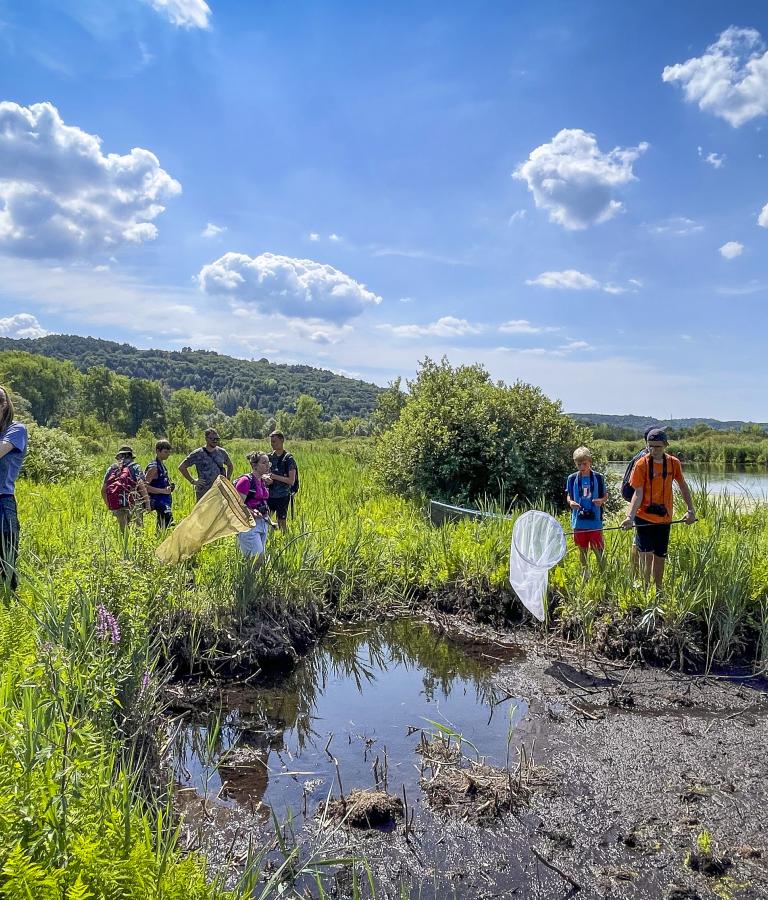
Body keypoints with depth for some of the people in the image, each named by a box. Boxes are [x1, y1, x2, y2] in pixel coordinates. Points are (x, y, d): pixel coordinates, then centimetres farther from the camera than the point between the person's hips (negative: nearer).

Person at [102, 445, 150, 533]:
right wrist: (147, 503, -8)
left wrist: (109, 506, 22)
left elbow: (103, 490, 14)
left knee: (123, 531, 14)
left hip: (116, 507, 5)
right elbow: (141, 486, -12)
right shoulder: (134, 467, 1)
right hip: (133, 505, -4)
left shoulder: (111, 469, 14)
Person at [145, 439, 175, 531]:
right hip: (159, 502, -10)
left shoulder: (163, 465, 14)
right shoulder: (153, 467, -14)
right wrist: (163, 491, -21)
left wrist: (170, 486, 10)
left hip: (166, 501, 10)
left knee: (161, 528, 13)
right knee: (169, 524, -22)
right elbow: (144, 486, -20)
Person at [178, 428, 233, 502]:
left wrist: (227, 479, 12)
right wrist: (193, 481, -6)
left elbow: (230, 466, 25)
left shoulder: (222, 452, 7)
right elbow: (181, 467, -2)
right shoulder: (197, 454, -5)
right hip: (203, 493, -3)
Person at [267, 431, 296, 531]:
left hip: (282, 496, -5)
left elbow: (291, 481, -14)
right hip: (269, 495, 5)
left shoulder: (288, 459, -9)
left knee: (281, 522, 3)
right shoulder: (270, 457, 7)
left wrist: (274, 476, -18)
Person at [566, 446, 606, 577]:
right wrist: (571, 502, -13)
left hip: (595, 520, -2)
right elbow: (568, 496, 9)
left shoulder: (598, 478, -4)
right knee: (583, 550, 14)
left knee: (598, 550, 1)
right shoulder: (572, 478, 0)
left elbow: (604, 496, 6)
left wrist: (601, 501, -16)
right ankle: (585, 574, 30)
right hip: (579, 521, 2)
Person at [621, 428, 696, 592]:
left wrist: (690, 510, 6)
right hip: (644, 517, -4)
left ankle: (658, 591, 27)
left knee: (660, 556, 13)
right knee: (647, 555, -12)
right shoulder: (641, 464, -11)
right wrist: (630, 516, -24)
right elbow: (638, 494, -13)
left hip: (664, 518, 4)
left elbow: (683, 486, 13)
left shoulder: (674, 463, 0)